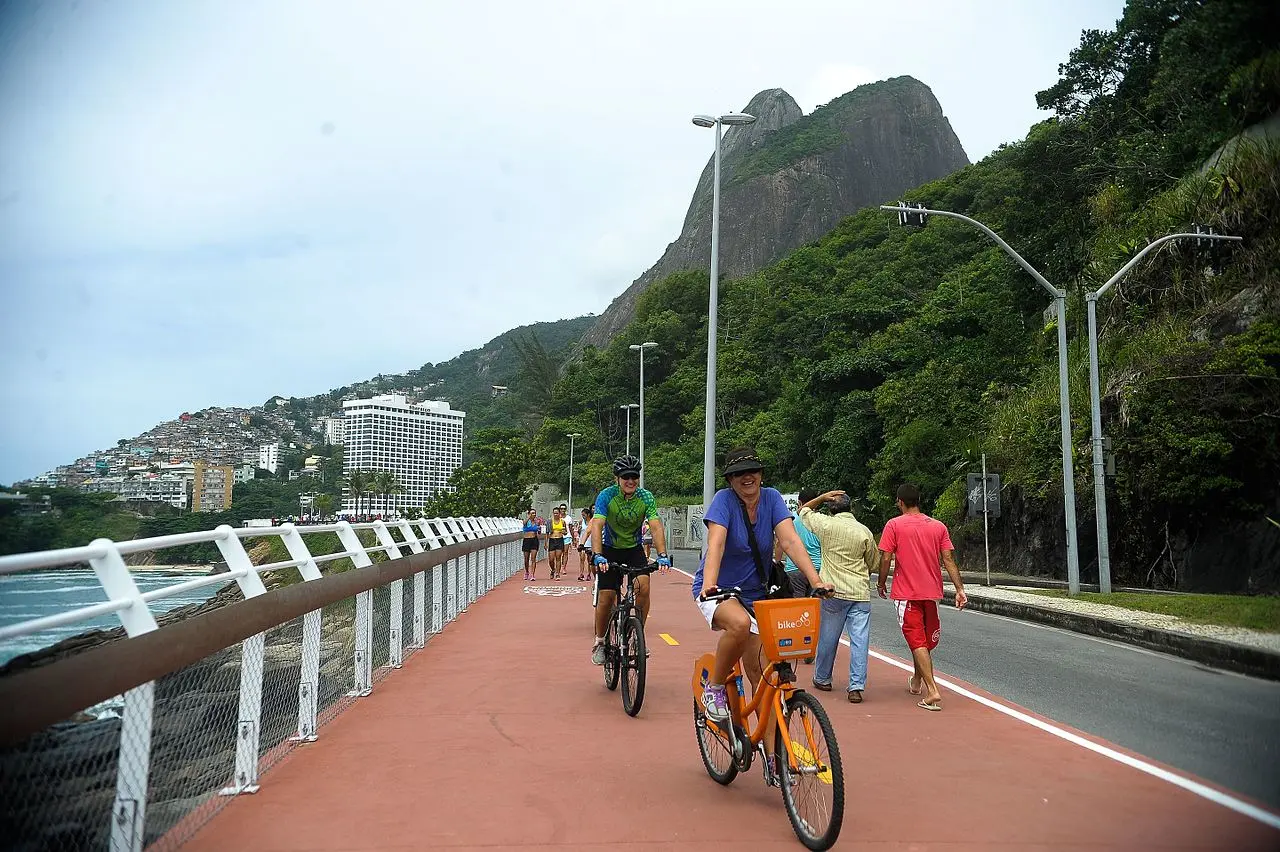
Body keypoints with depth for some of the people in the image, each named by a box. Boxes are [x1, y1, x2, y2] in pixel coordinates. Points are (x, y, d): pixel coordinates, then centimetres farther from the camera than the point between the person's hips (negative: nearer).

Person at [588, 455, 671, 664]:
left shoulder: (646, 497, -15)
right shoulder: (607, 496, -19)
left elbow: (656, 526, -23)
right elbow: (597, 526, -30)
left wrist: (662, 555, -38)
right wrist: (598, 556, -45)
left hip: (634, 549, 1)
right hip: (610, 549, -1)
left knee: (643, 587, -22)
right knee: (606, 597, -9)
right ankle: (599, 641, 12)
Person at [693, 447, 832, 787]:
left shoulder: (771, 498, -7)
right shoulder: (724, 500, -16)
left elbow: (791, 540, -17)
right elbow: (716, 542, -30)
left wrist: (816, 581, -30)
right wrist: (709, 583, -47)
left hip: (755, 595, 4)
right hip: (717, 592, -4)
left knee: (761, 676, -2)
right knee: (739, 623, -38)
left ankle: (772, 759, 5)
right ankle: (714, 689, -13)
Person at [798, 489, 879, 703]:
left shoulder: (826, 525, -3)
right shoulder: (864, 532, -1)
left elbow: (804, 511, 15)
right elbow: (873, 563, 11)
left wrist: (822, 497, 13)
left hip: (833, 591, 0)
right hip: (861, 593, 0)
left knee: (828, 637, 13)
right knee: (860, 640, 1)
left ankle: (822, 679, 28)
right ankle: (856, 687, -3)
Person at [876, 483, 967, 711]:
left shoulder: (894, 525, -7)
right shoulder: (938, 526, 5)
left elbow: (885, 558, -9)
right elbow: (949, 559, 0)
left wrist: (881, 584, 4)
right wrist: (960, 589, 0)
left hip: (906, 593, -5)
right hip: (931, 592, 5)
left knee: (917, 641, -4)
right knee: (926, 640, 20)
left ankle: (932, 691, -15)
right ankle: (916, 682, 38)